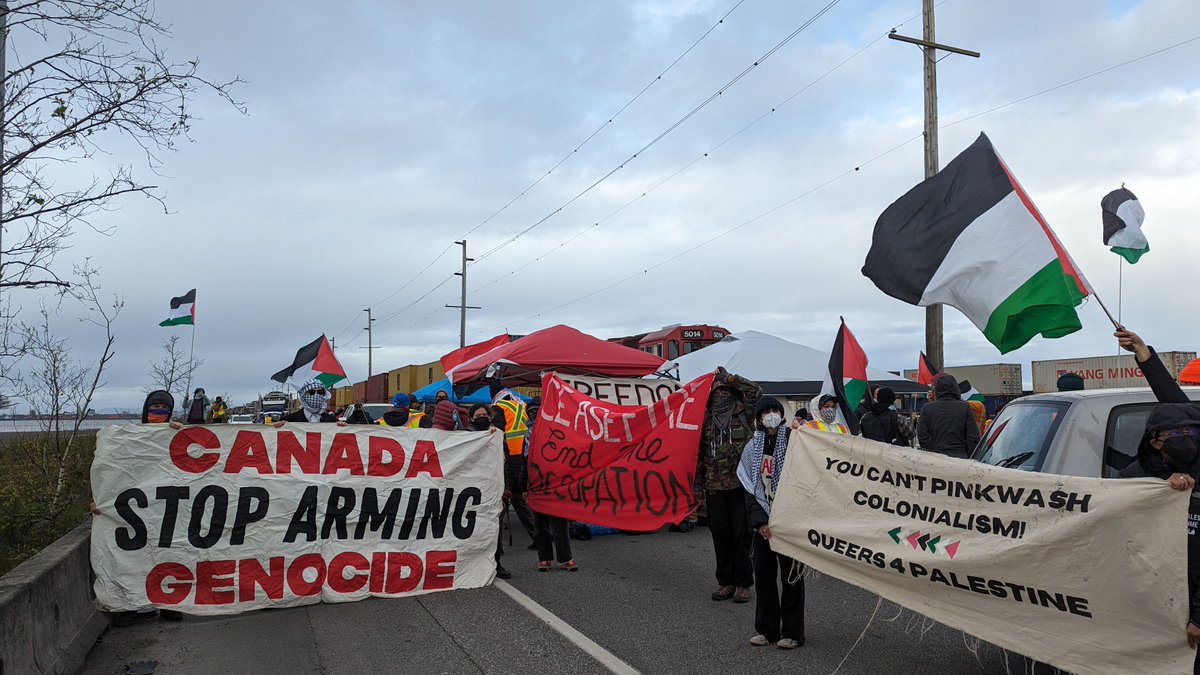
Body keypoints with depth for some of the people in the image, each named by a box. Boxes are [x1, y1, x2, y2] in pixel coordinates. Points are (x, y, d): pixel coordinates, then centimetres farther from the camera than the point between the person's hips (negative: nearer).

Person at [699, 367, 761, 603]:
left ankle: (743, 583, 9)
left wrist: (730, 378, -10)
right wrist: (700, 479, 13)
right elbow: (701, 449, 16)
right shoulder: (708, 418, 13)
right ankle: (725, 581, 18)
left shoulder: (742, 412, 4)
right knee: (720, 533, 7)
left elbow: (756, 391, -13)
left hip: (741, 483, -3)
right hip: (715, 485, 3)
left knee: (742, 533, 0)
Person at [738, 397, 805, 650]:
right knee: (763, 574, 8)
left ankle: (792, 632, 13)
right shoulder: (752, 448, 6)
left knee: (791, 575, 4)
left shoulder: (793, 442, -6)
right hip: (763, 522, 4)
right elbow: (750, 489, 4)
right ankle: (766, 629, 20)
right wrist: (759, 522, -5)